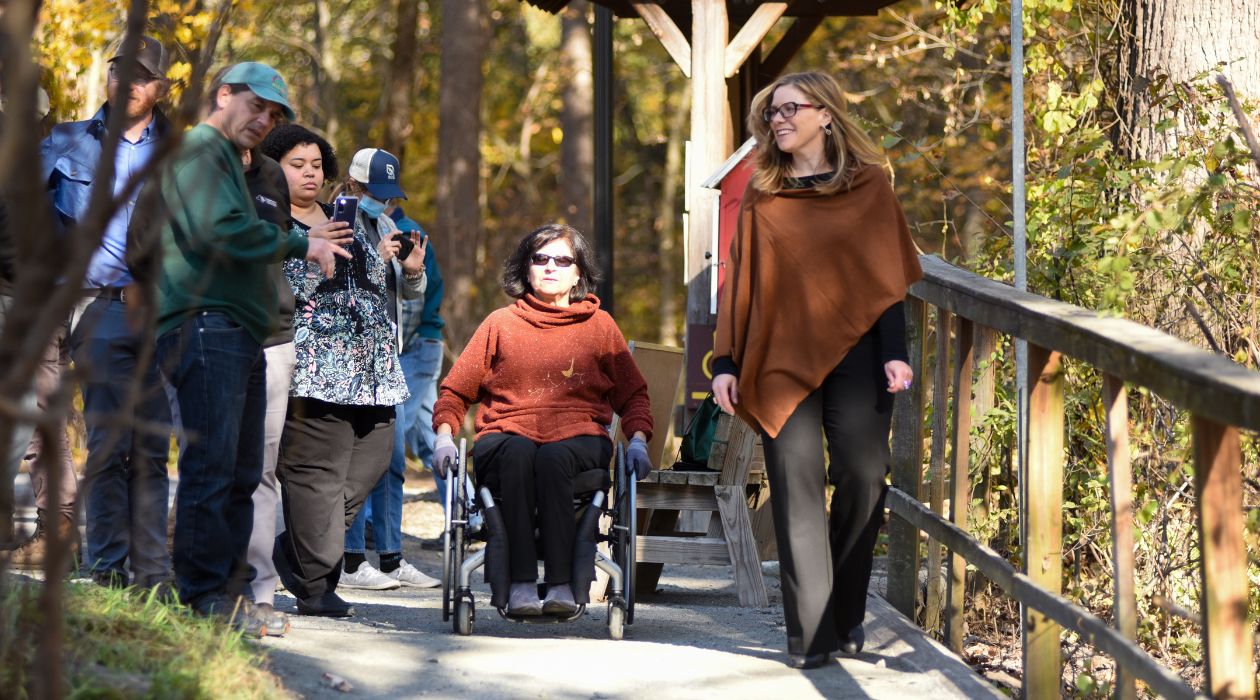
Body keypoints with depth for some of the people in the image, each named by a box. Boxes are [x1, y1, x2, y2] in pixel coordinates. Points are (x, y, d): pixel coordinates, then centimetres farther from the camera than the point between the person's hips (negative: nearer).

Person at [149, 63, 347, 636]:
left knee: (241, 474, 10)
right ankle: (204, 594, -13)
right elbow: (217, 231, -18)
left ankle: (229, 593, 13)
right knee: (211, 465, -13)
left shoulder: (231, 161, 28)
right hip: (204, 325, -11)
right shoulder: (199, 149, -5)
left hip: (236, 332, 11)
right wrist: (300, 245, -9)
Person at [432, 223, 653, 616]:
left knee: (554, 457, -37)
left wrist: (638, 440, 1)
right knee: (517, 452, -37)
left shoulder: (599, 325, 16)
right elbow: (455, 390, 18)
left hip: (579, 440, 0)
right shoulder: (501, 324, 15)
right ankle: (521, 584, -43)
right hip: (506, 435, 0)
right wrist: (444, 435, 0)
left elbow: (633, 394, 19)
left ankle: (561, 584, -42)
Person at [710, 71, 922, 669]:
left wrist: (894, 354, -7)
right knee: (796, 488, -5)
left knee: (862, 478, -7)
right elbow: (739, 282, 10)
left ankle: (845, 617, 10)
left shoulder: (868, 187, 6)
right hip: (780, 360, 1)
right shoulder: (760, 197, 11)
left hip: (853, 353, -1)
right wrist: (724, 362, 3)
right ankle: (809, 635, -5)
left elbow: (888, 279, 3)